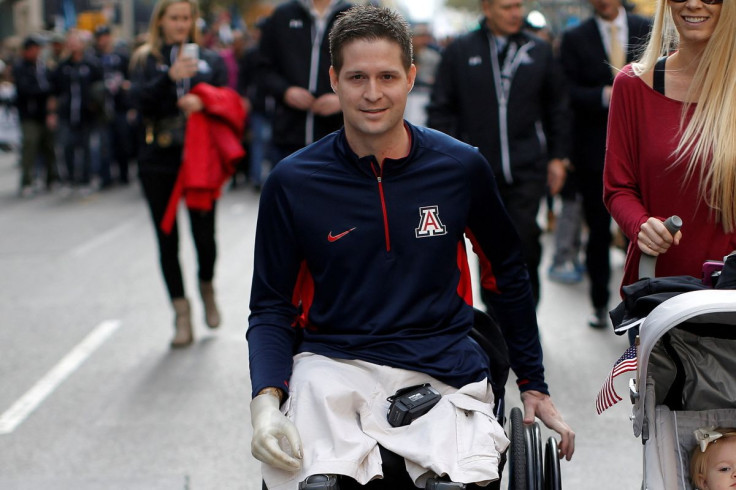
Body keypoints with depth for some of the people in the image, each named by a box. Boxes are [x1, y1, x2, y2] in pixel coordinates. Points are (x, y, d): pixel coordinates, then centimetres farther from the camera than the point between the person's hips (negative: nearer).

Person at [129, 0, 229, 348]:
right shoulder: (145, 60, 7)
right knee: (167, 240, 2)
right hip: (158, 160, 0)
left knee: (204, 233, -3)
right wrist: (170, 76, -25)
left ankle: (207, 288, 27)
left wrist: (203, 103, -16)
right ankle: (181, 313, 10)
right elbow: (139, 100, -9)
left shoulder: (210, 60, 11)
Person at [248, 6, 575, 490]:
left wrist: (534, 385, 20)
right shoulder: (292, 182, 1)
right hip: (333, 364, 0)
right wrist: (266, 398, -11)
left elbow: (508, 274, 17)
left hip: (443, 367, 1)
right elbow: (272, 307, 6)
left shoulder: (462, 167, 4)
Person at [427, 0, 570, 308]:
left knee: (524, 240, -9)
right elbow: (441, 110, 6)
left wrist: (557, 156, 13)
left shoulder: (539, 51, 10)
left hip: (527, 170, 0)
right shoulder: (460, 52, 5)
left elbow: (557, 107, 17)